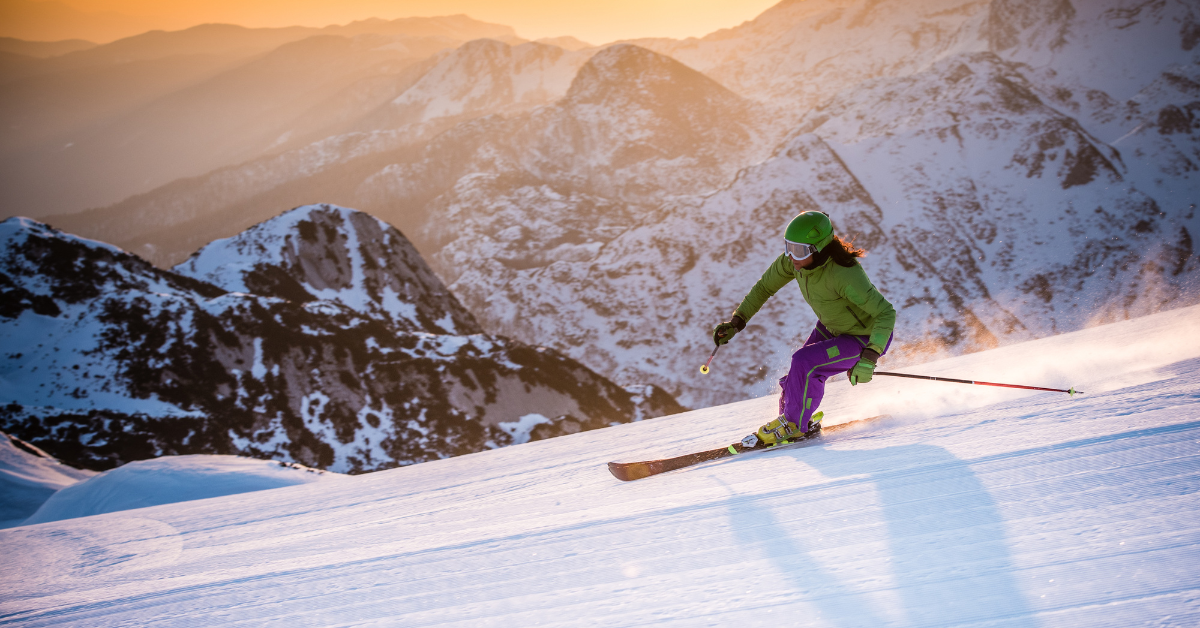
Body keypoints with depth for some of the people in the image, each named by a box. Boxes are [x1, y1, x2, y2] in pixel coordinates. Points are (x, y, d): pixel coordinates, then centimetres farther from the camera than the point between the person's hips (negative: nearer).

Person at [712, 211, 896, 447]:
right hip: (831, 329, 7)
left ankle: (793, 423, -1)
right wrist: (736, 322, -7)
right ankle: (804, 422, 29)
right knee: (796, 382, -2)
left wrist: (869, 357, -45)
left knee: (805, 362, -24)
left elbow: (886, 313, -34)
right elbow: (764, 287, -2)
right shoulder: (794, 259, -18)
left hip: (867, 338, -6)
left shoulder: (844, 274, -38)